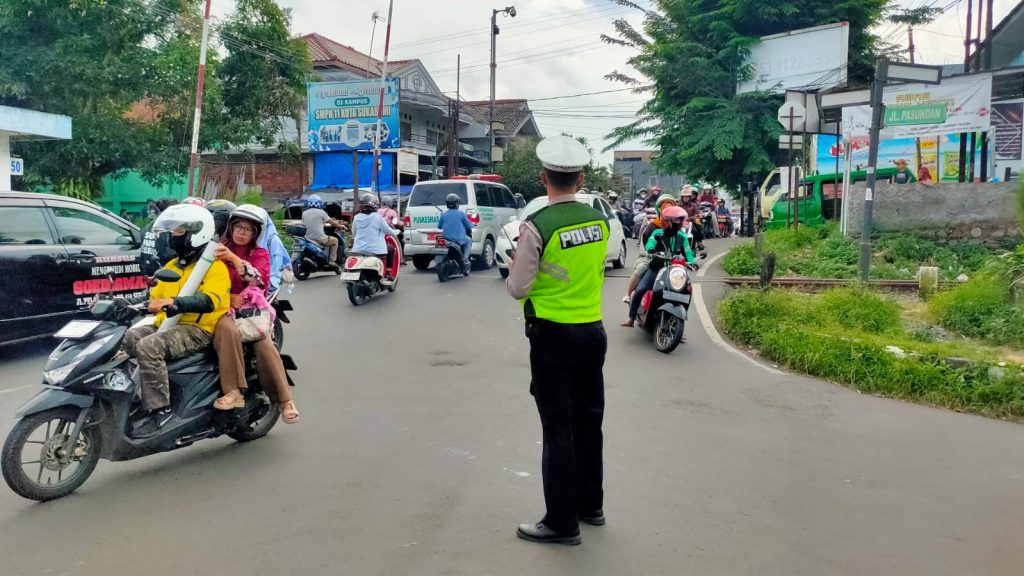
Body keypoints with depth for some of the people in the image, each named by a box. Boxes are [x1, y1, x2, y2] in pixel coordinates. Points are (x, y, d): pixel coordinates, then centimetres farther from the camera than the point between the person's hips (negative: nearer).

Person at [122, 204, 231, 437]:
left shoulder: (215, 267, -6)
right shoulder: (172, 265, 22)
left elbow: (209, 301, -23)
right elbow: (154, 297, 22)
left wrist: (174, 302, -38)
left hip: (197, 329, -8)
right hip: (166, 324, 9)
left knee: (148, 347, -31)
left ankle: (159, 409, -26)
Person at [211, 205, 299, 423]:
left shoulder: (261, 254, 12)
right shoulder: (219, 249, 13)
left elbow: (260, 279, -10)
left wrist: (232, 258, -22)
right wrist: (228, 297, -12)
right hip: (224, 307, 0)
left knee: (265, 344, -27)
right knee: (227, 329, -36)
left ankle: (285, 400, -23)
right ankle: (234, 392, -39)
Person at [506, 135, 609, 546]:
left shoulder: (536, 226, -17)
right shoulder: (599, 220, 1)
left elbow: (518, 289, -12)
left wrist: (514, 270, 8)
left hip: (553, 335, -6)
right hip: (593, 330, 6)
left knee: (558, 428, 3)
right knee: (589, 421, 17)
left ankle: (562, 521, 12)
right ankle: (590, 505, 32)